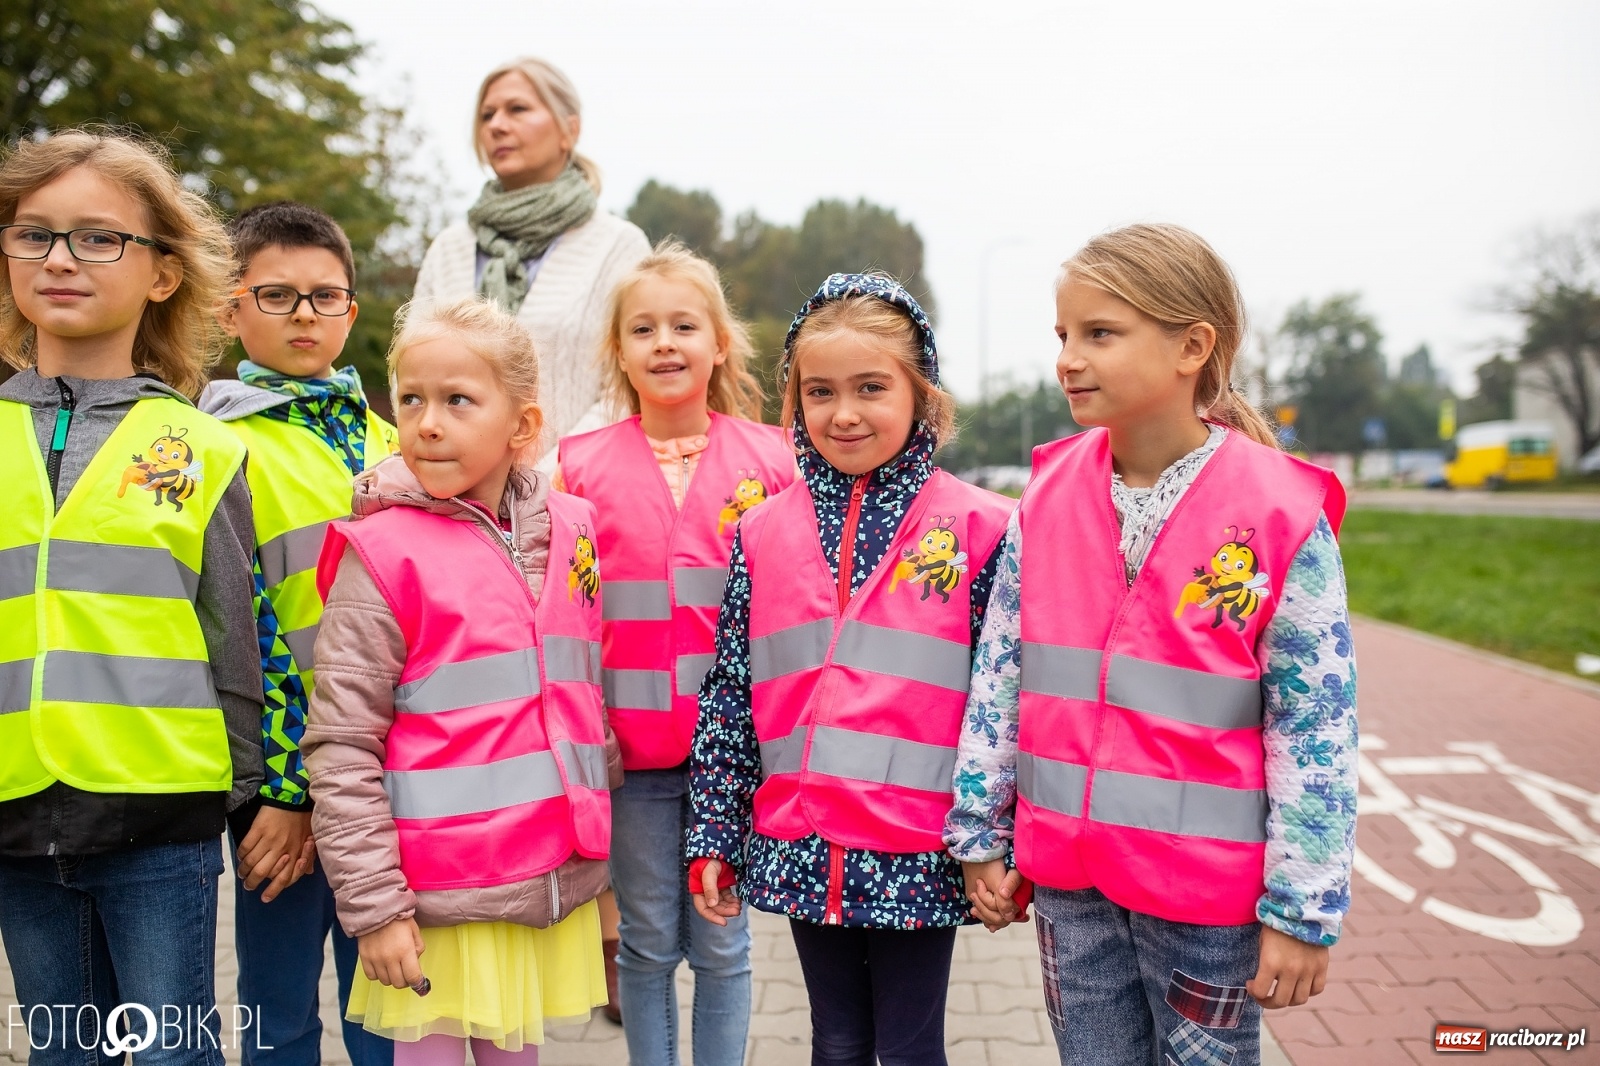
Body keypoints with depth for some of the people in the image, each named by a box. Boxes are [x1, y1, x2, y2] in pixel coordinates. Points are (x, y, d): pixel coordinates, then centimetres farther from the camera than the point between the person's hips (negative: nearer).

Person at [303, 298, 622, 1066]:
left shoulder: (569, 531, 3)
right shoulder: (382, 554, -10)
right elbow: (340, 749, -10)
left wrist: (603, 855, 15)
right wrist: (373, 906, -11)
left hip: (558, 886, 4)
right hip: (439, 898, -4)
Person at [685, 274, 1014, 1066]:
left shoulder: (977, 529, -6)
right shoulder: (763, 533, 3)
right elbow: (727, 694, 7)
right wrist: (713, 837, 8)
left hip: (919, 854, -3)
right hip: (802, 850, 3)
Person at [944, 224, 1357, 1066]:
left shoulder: (1280, 514, -14)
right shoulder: (1048, 496, -1)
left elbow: (1315, 728, -11)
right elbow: (1000, 674, 4)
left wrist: (1303, 909, -9)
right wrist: (981, 836, 6)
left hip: (1210, 893, -4)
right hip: (1067, 878, 4)